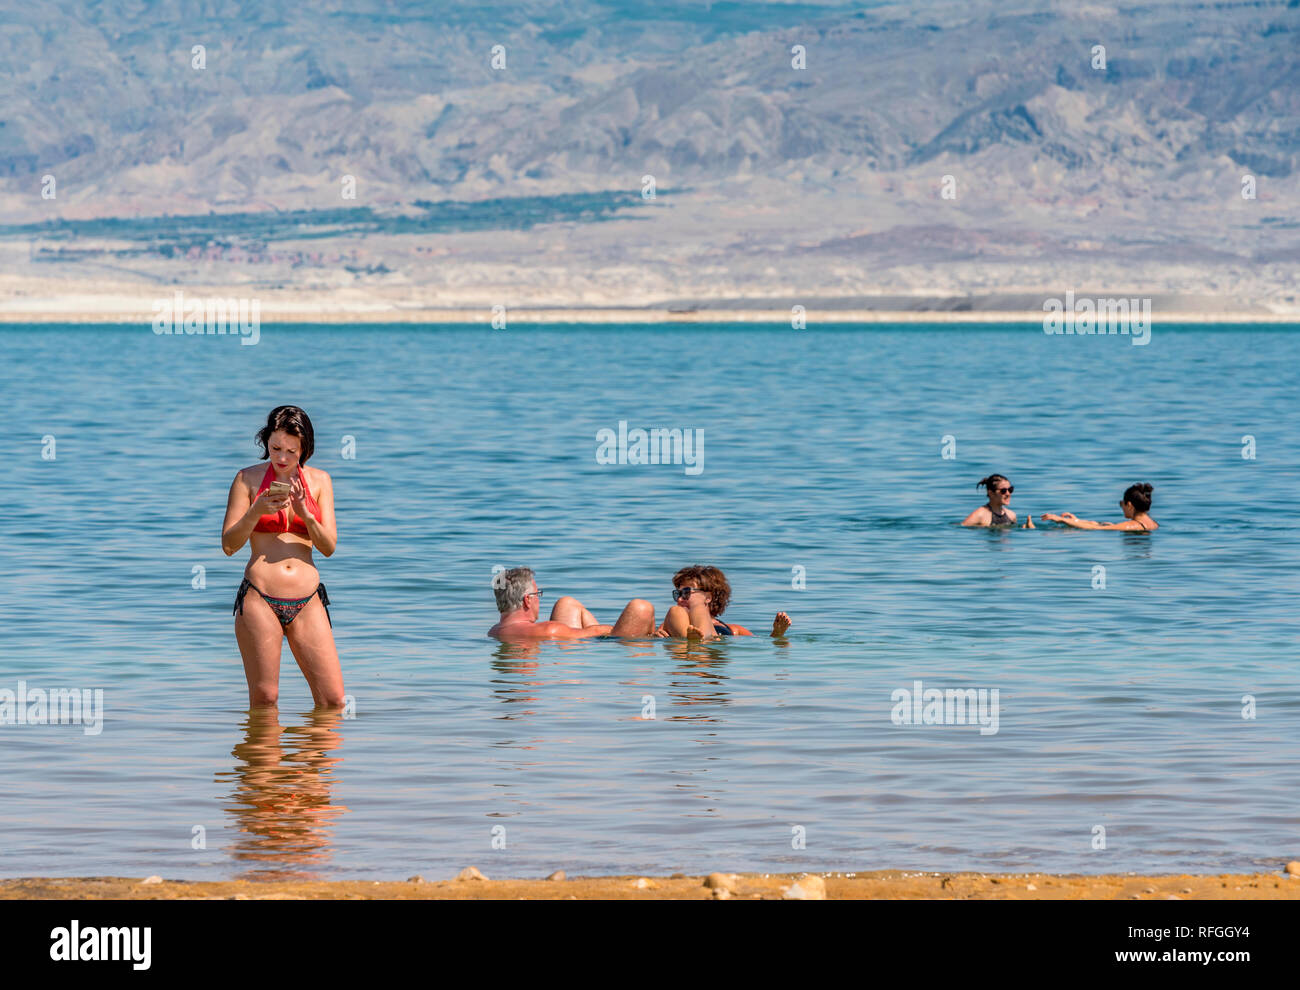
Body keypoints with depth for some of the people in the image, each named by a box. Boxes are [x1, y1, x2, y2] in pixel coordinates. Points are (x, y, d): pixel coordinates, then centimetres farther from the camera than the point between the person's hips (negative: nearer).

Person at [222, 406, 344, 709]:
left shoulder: (319, 480, 10)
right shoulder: (248, 479, 5)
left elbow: (329, 547, 5)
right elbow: (229, 545, 1)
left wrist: (305, 514, -13)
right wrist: (257, 511, -15)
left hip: (307, 603, 2)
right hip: (259, 598, -2)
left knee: (332, 701, -5)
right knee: (263, 701, -3)